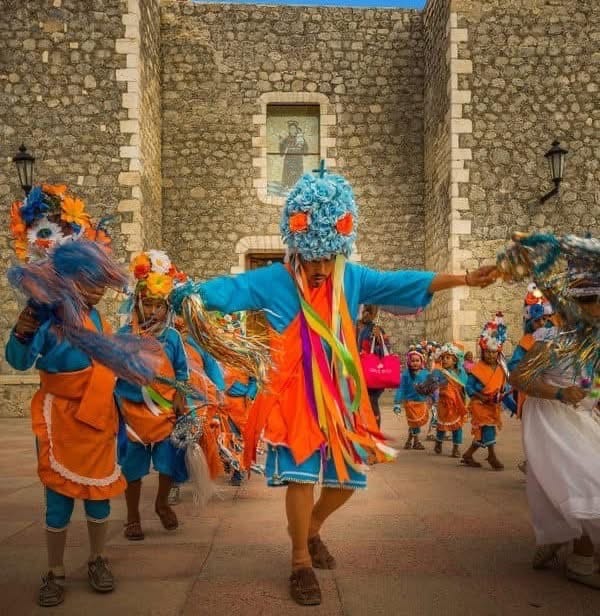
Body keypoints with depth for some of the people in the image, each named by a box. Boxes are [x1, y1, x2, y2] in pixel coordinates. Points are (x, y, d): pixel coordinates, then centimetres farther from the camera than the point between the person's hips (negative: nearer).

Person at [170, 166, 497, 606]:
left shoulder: (353, 279, 2)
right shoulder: (274, 281, -8)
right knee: (302, 475, -8)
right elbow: (230, 288, -19)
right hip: (296, 395, -4)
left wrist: (465, 279, -2)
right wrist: (191, 297, -40)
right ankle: (301, 562, 14)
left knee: (348, 476, 10)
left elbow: (403, 283, 2)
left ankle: (311, 528, 39)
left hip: (341, 395, 4)